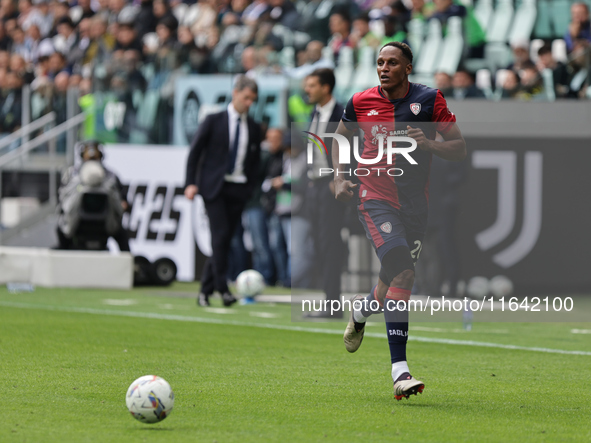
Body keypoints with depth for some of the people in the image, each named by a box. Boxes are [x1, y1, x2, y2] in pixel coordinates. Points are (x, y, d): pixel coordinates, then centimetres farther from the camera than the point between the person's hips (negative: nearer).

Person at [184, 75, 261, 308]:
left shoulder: (253, 128, 11)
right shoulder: (214, 121, 3)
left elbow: (255, 161, 18)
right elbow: (194, 151, 3)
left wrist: (250, 188, 5)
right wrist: (191, 183, -6)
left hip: (239, 190, 3)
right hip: (214, 186, -3)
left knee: (224, 240, 1)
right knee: (220, 235, -16)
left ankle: (205, 290, 9)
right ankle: (222, 289, -16)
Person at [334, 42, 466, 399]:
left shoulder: (430, 100, -2)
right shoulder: (361, 102, 1)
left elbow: (460, 149, 1)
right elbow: (341, 136, 21)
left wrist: (429, 144, -18)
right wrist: (340, 177, 6)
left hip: (415, 204, 2)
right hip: (375, 198, -2)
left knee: (400, 281, 6)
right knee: (401, 271, -22)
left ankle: (363, 308, 45)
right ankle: (400, 371, -23)